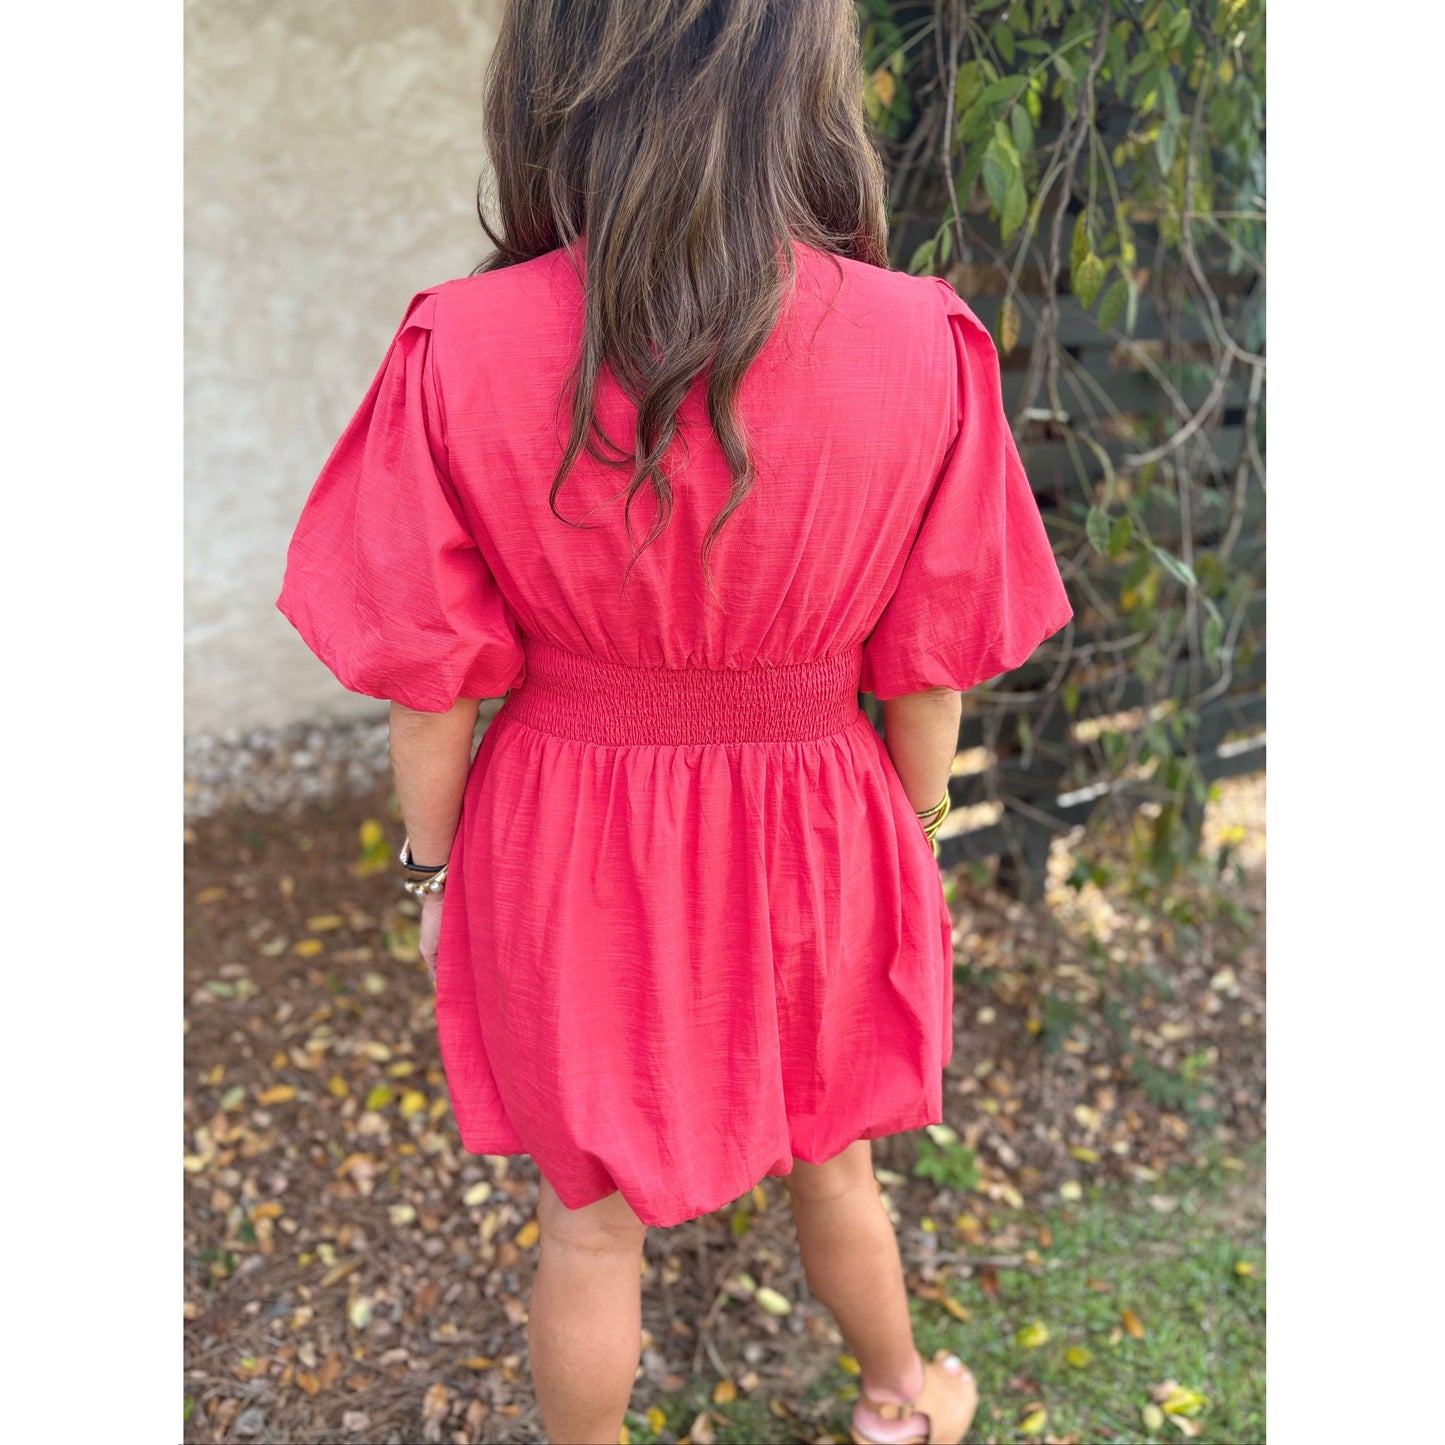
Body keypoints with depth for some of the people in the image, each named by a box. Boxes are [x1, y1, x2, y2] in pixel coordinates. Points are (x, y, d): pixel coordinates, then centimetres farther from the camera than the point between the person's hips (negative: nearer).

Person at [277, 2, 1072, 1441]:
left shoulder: (459, 353, -20)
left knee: (591, 1215, 22)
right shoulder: (926, 352, -18)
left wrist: (433, 869, 6)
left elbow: (430, 687, -11)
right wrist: (914, 843, 10)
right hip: (810, 839, 2)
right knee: (826, 1158, 29)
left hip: (563, 850, -1)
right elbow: (924, 675, -8)